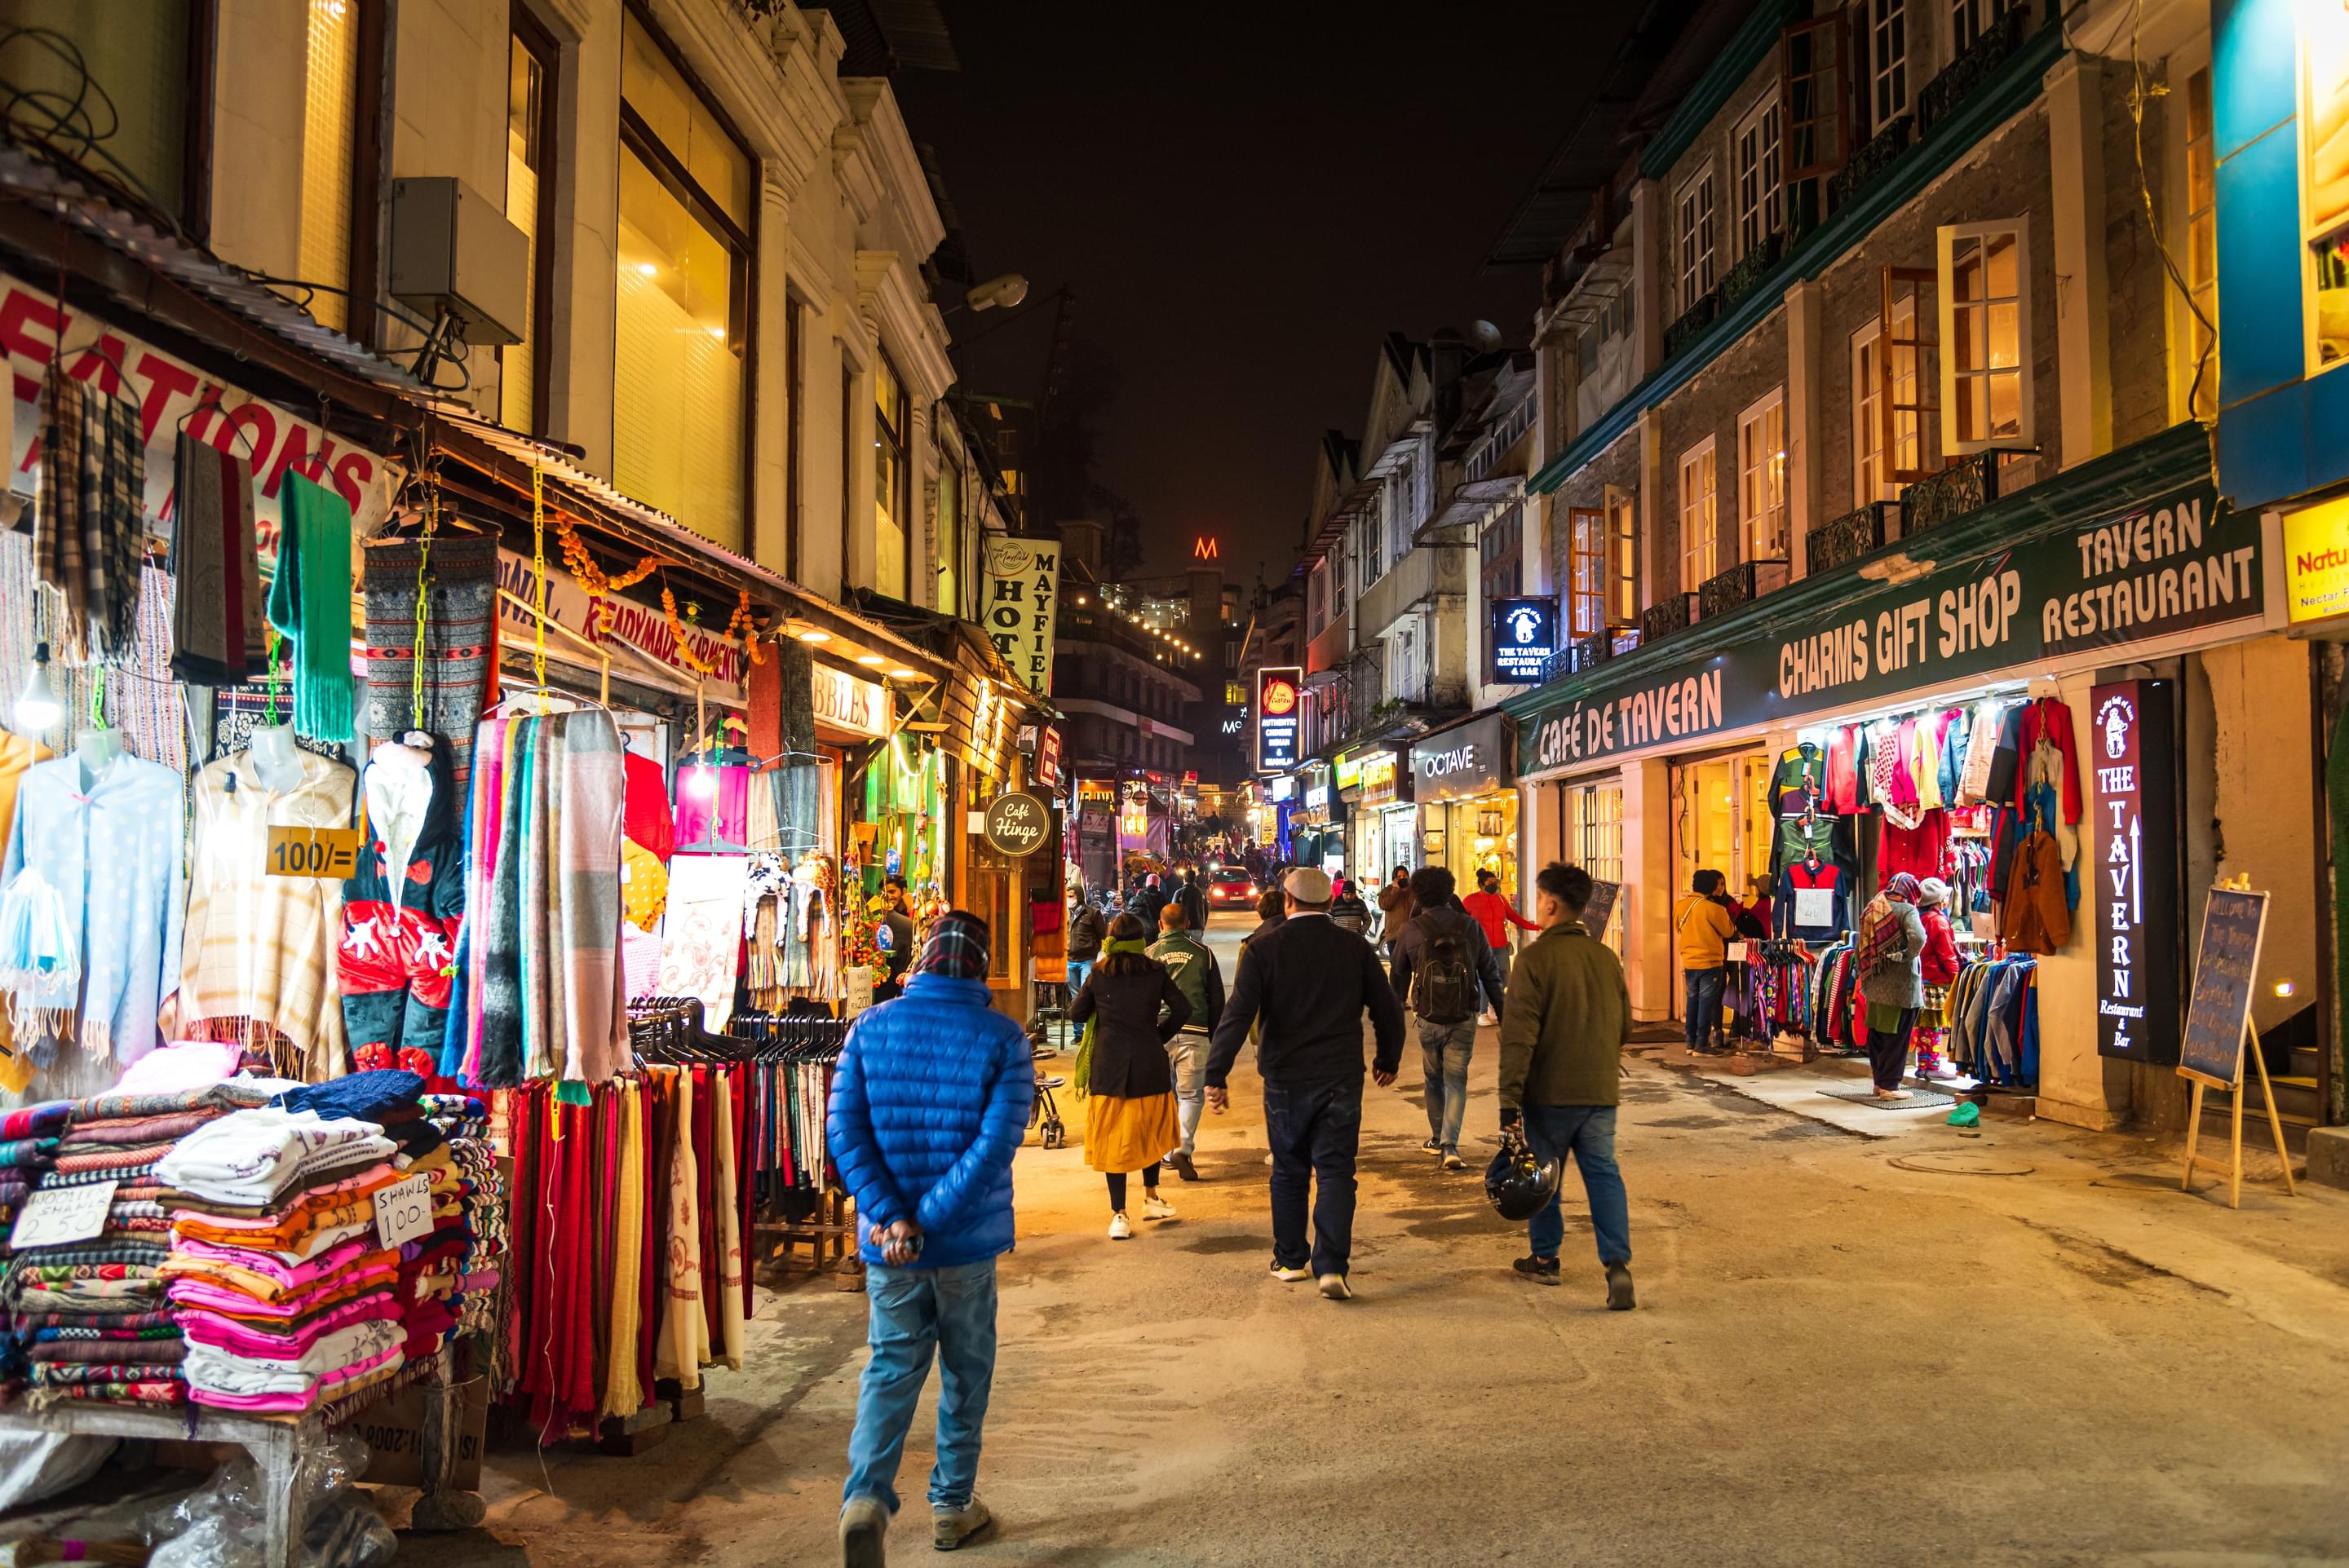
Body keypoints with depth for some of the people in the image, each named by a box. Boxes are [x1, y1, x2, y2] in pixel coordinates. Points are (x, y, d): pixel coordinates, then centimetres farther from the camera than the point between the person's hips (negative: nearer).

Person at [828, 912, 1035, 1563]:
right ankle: (952, 1505, 27)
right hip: (969, 1241, -1)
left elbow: (845, 1130, -9)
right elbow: (996, 1142, -18)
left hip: (885, 1243, 2)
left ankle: (866, 1498, -6)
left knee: (891, 1369, 13)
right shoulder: (1003, 1038, -9)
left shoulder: (871, 1027, -3)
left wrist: (890, 1217, -13)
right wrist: (930, 1221, -16)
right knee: (965, 1373, 16)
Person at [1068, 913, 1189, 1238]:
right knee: (1149, 1132, 20)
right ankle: (1151, 1198, 30)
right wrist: (1160, 1036, 9)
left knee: (1113, 1139, 4)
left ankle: (1118, 1214, 4)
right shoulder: (1156, 973, -1)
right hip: (1148, 1064, 0)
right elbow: (1182, 1009, -4)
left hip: (1108, 1065, 0)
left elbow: (1076, 1013, 4)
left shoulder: (1098, 975, -1)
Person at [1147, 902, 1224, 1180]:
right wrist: (1215, 1037, 17)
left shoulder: (1149, 954, 7)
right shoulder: (1202, 952, 7)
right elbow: (1217, 998, 10)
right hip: (1194, 1032, -1)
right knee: (1192, 1094, 5)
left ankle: (1167, 1153, 20)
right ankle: (1183, 1149, -13)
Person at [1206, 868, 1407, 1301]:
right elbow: (1389, 1011, 7)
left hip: (1285, 1078, 0)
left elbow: (1238, 1014, -14)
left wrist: (1216, 1074, -13)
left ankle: (1290, 1260, 25)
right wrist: (1388, 1059, 23)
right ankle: (1331, 1266, -8)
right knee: (1335, 1171, 3)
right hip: (1341, 1079, 0)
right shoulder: (1356, 948, 0)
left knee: (1288, 1172, 15)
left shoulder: (1264, 948, -6)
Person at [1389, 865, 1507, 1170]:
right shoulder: (1470, 926, 0)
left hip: (1429, 1019, 0)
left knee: (1433, 1079, 17)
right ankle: (1449, 1146, -7)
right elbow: (1490, 973, 5)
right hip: (1465, 1019, 0)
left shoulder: (1410, 930, -3)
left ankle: (1438, 1139, 29)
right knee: (1456, 1081, 5)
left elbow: (1398, 979, 4)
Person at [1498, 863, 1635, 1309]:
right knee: (1603, 1172, 6)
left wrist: (1509, 1100, -15)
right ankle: (1617, 1262, -7)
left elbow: (1518, 1034, -17)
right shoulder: (1607, 958, 6)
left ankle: (1544, 1259, 24)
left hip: (1550, 1092, -4)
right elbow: (1625, 1028, 16)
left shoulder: (1536, 958, -13)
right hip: (1601, 1091, 4)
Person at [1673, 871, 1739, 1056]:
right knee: (1707, 1002, 0)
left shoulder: (1681, 906, 1)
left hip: (1689, 962, 6)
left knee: (1692, 1001, 14)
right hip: (1710, 962, -6)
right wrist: (1725, 916, 8)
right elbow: (1729, 932, -6)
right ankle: (1702, 1044, 1)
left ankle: (1691, 1041, 18)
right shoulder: (1713, 908, -17)